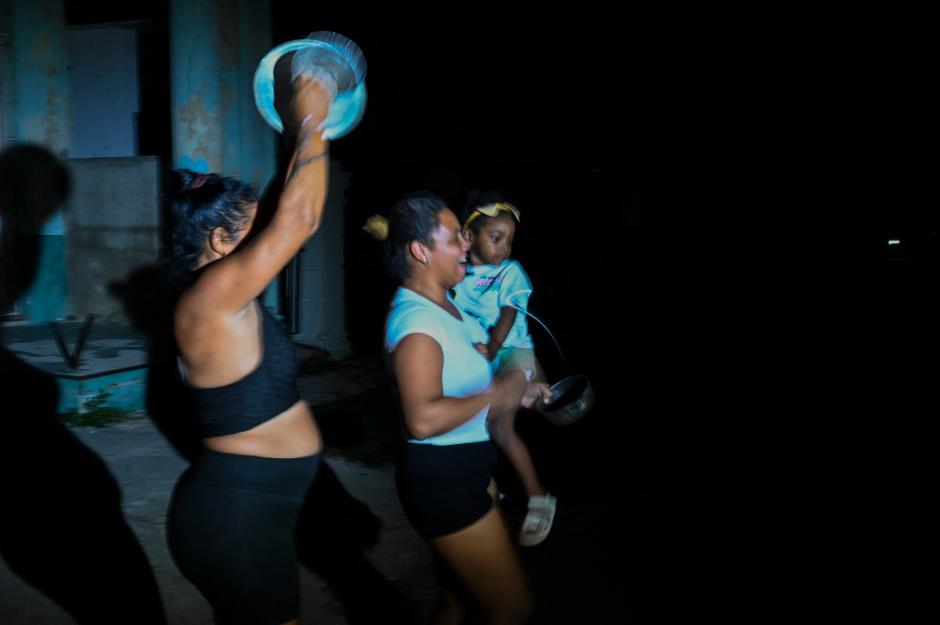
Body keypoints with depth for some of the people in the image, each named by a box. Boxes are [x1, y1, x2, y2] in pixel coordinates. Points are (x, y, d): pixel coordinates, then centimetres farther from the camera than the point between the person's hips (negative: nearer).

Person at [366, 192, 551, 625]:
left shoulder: (443, 305, 7)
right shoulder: (417, 318, -24)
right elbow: (423, 419, -36)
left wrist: (514, 393, 12)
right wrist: (495, 395, -24)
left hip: (463, 468, 10)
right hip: (441, 478, -10)